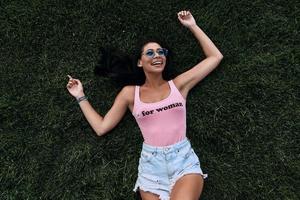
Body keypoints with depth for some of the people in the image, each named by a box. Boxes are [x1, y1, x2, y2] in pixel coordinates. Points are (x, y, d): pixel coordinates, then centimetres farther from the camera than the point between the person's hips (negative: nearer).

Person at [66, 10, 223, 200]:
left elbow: (215, 57, 9)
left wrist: (193, 26, 11)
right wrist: (81, 97, 11)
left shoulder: (178, 85, 6)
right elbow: (101, 127, 8)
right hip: (151, 163, 1)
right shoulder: (130, 93, 7)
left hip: (183, 159, -1)